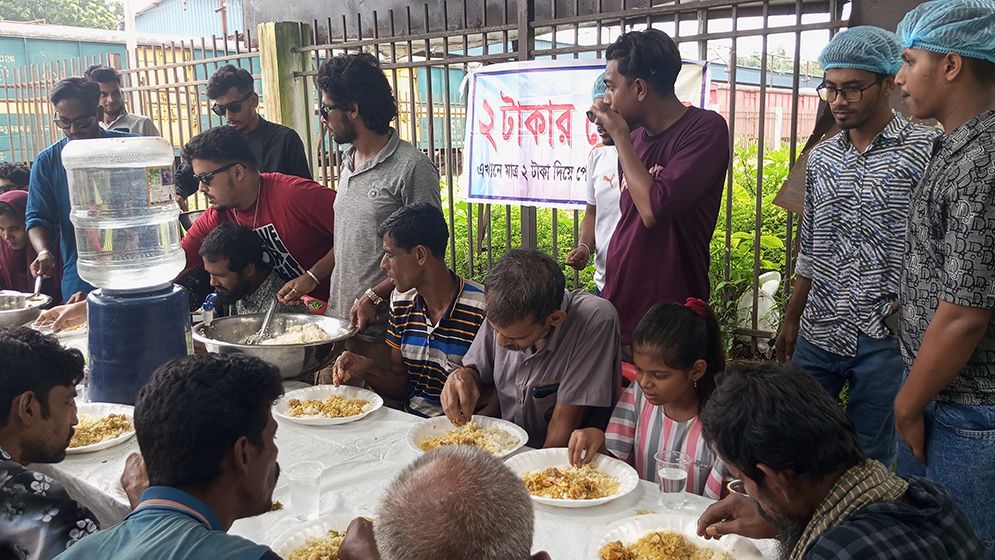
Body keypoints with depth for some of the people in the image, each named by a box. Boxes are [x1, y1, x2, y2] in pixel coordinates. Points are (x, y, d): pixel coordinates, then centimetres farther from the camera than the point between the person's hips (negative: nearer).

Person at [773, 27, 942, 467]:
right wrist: (791, 320, 16)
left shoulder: (927, 150, -7)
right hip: (818, 333, 5)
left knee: (869, 458, 8)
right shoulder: (821, 158, 10)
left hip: (884, 336, -5)